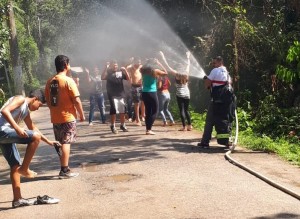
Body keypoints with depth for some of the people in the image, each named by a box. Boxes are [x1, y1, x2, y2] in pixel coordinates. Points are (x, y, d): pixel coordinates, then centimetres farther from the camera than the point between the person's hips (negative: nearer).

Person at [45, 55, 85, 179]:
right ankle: (64, 171, -2)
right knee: (66, 143, -2)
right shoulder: (68, 80, -12)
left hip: (55, 118, 6)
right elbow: (76, 100, -14)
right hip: (67, 117, -6)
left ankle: (64, 168, 22)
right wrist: (82, 114, -4)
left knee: (61, 143, 14)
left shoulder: (50, 81, 7)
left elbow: (47, 100, 12)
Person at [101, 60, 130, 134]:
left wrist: (125, 70, -9)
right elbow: (102, 78, -18)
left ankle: (122, 125, 23)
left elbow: (128, 78, 4)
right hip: (112, 95, -4)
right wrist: (105, 68, -23)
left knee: (123, 110, 8)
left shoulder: (120, 71, 8)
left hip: (121, 94, 4)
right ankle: (113, 126, 1)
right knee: (114, 110, -10)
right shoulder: (108, 72, -1)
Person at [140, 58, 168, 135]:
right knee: (155, 111, 3)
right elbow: (165, 73, 5)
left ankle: (148, 129, 9)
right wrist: (160, 64, 8)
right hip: (152, 93, -5)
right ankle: (149, 129, -6)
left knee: (148, 112, 12)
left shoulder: (143, 70, 6)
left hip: (144, 93, 5)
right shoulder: (155, 70, -6)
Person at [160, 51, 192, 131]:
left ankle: (184, 127, -5)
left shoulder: (177, 74, -3)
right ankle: (189, 126, 13)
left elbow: (168, 67, -4)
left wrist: (163, 58, 0)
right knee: (186, 110, 13)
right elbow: (188, 65, 23)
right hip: (187, 94, 5)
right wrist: (188, 57, 37)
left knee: (181, 110, -2)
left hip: (180, 94, -4)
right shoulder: (186, 74, 8)